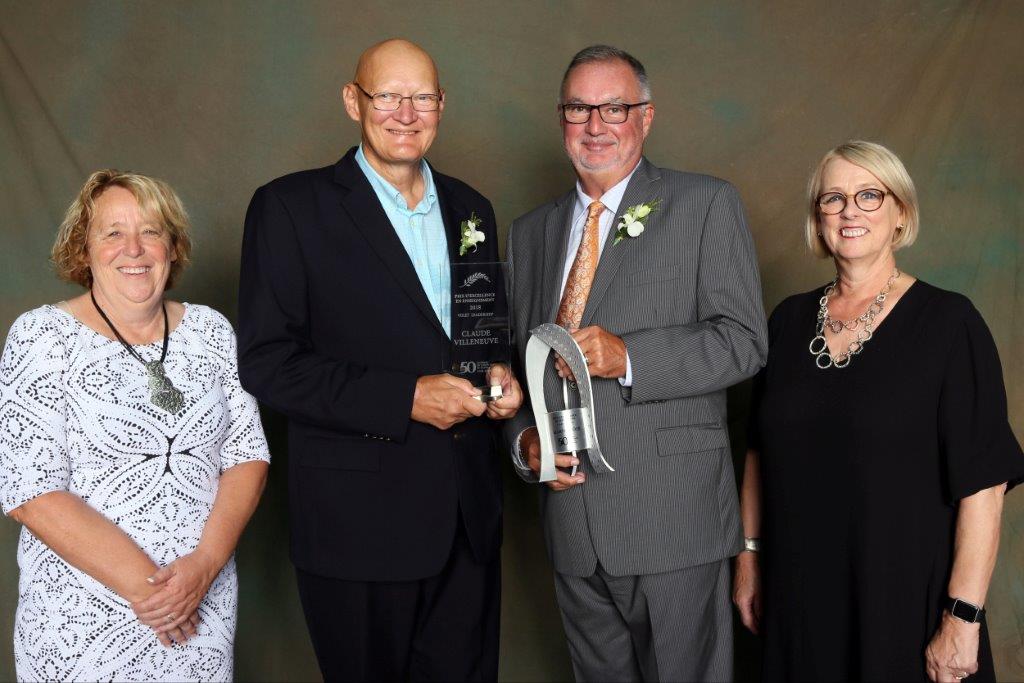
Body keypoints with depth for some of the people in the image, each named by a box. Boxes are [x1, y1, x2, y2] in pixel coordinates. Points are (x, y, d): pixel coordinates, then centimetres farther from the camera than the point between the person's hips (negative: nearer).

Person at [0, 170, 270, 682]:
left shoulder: (211, 330, 3)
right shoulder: (42, 336, -7)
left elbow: (248, 455, 1)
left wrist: (206, 562, -14)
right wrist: (140, 583, -19)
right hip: (81, 618, -3)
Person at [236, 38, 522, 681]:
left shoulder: (471, 208, 12)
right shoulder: (291, 207, -6)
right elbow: (267, 362, -12)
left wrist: (503, 376, -1)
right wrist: (405, 398, -19)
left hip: (469, 516, 5)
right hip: (360, 523, -5)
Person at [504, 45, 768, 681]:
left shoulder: (707, 204, -1)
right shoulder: (531, 232, 14)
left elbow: (743, 340, -9)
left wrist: (629, 356, -22)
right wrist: (525, 441, -2)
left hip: (673, 517, -4)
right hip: (571, 517, 5)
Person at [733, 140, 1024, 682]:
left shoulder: (948, 322, -10)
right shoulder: (790, 321, 4)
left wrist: (962, 616, -17)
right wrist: (749, 558, 8)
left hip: (905, 597, -4)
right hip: (799, 594, 4)